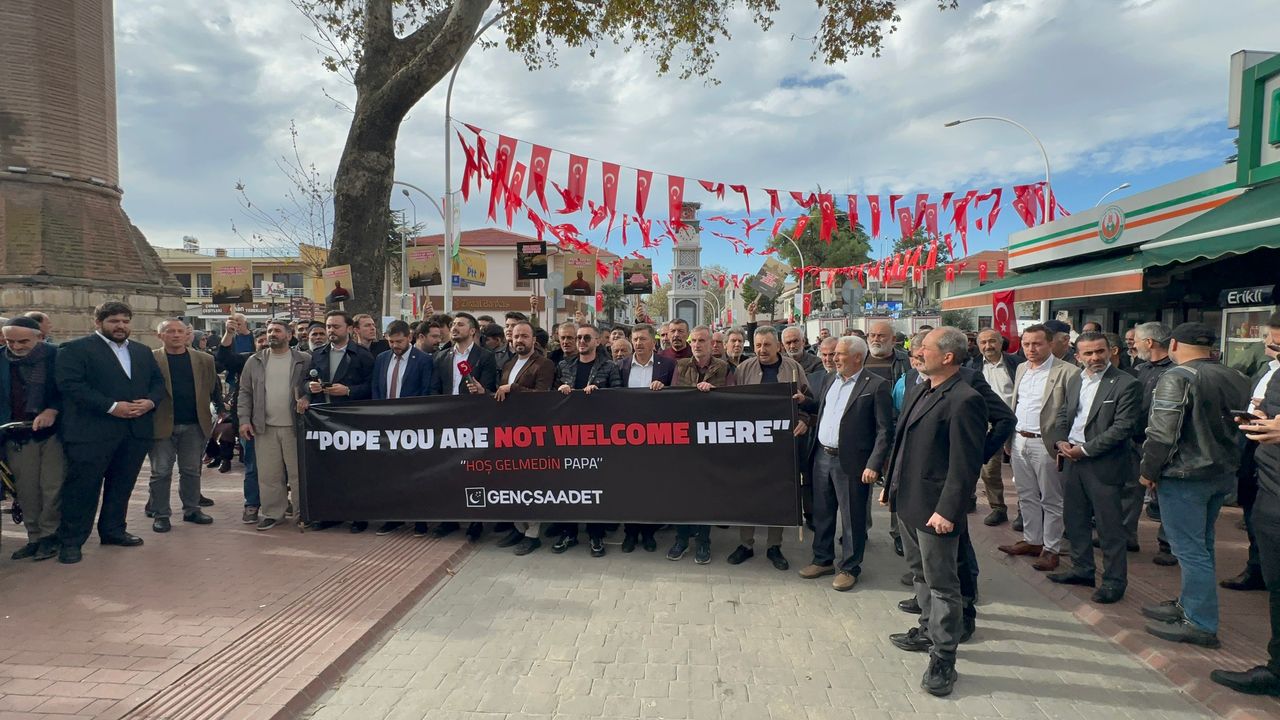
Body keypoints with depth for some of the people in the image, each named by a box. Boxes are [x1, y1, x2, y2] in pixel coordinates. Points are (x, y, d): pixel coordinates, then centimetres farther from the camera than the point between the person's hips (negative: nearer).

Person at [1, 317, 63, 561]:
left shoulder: (57, 355, -5)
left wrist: (53, 410, -18)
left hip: (53, 431, -3)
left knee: (53, 488, -2)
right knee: (26, 490, 6)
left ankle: (49, 536, 12)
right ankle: (34, 537, 16)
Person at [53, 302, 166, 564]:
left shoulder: (143, 352, 17)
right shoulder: (75, 349, -2)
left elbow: (158, 382, 16)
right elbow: (70, 384, -13)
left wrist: (150, 401, -6)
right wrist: (111, 406, -19)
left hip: (136, 430, 6)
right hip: (91, 432, -6)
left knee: (123, 484, 12)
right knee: (82, 486, -1)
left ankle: (114, 530, 25)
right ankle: (71, 541, 8)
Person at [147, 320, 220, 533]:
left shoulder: (204, 360, 7)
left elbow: (214, 388, 11)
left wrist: (220, 412, 7)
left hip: (195, 425, 2)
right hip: (163, 425, -2)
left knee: (191, 471, 11)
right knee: (161, 472, 4)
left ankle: (192, 509, 23)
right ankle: (160, 514, 14)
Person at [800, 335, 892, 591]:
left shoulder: (876, 385, -10)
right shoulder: (828, 380, 10)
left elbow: (885, 430, -12)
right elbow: (816, 409, 20)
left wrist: (874, 465, -17)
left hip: (851, 462, -6)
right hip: (822, 457, 6)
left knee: (852, 518, 6)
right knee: (821, 513, 17)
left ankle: (850, 568, 22)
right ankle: (823, 560, 32)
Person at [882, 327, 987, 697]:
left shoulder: (964, 400, -19)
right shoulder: (918, 391, 10)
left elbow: (965, 463, -21)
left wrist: (947, 511, -22)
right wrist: (890, 484, 18)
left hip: (935, 510, -9)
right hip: (907, 502, 9)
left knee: (942, 584, 3)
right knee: (922, 573, 23)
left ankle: (943, 659, 14)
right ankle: (928, 631, 40)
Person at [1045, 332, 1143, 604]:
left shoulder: (1126, 384, -11)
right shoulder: (1075, 380, 10)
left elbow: (1123, 427, -16)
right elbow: (1063, 414, 15)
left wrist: (1085, 450, -16)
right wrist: (1061, 441, -3)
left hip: (1104, 465, -7)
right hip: (1073, 460, 7)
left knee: (1110, 527, 2)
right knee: (1074, 520, 16)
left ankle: (1114, 581, 15)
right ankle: (1082, 569, 31)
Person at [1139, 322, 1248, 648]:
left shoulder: (1177, 378, -18)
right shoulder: (1235, 378, 6)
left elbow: (1162, 432, -21)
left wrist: (1148, 470, -11)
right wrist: (1230, 464, 21)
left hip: (1184, 476, -8)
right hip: (1223, 475, 8)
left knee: (1190, 550, -1)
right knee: (1200, 546, 18)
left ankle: (1201, 624, 5)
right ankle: (1189, 605, 30)